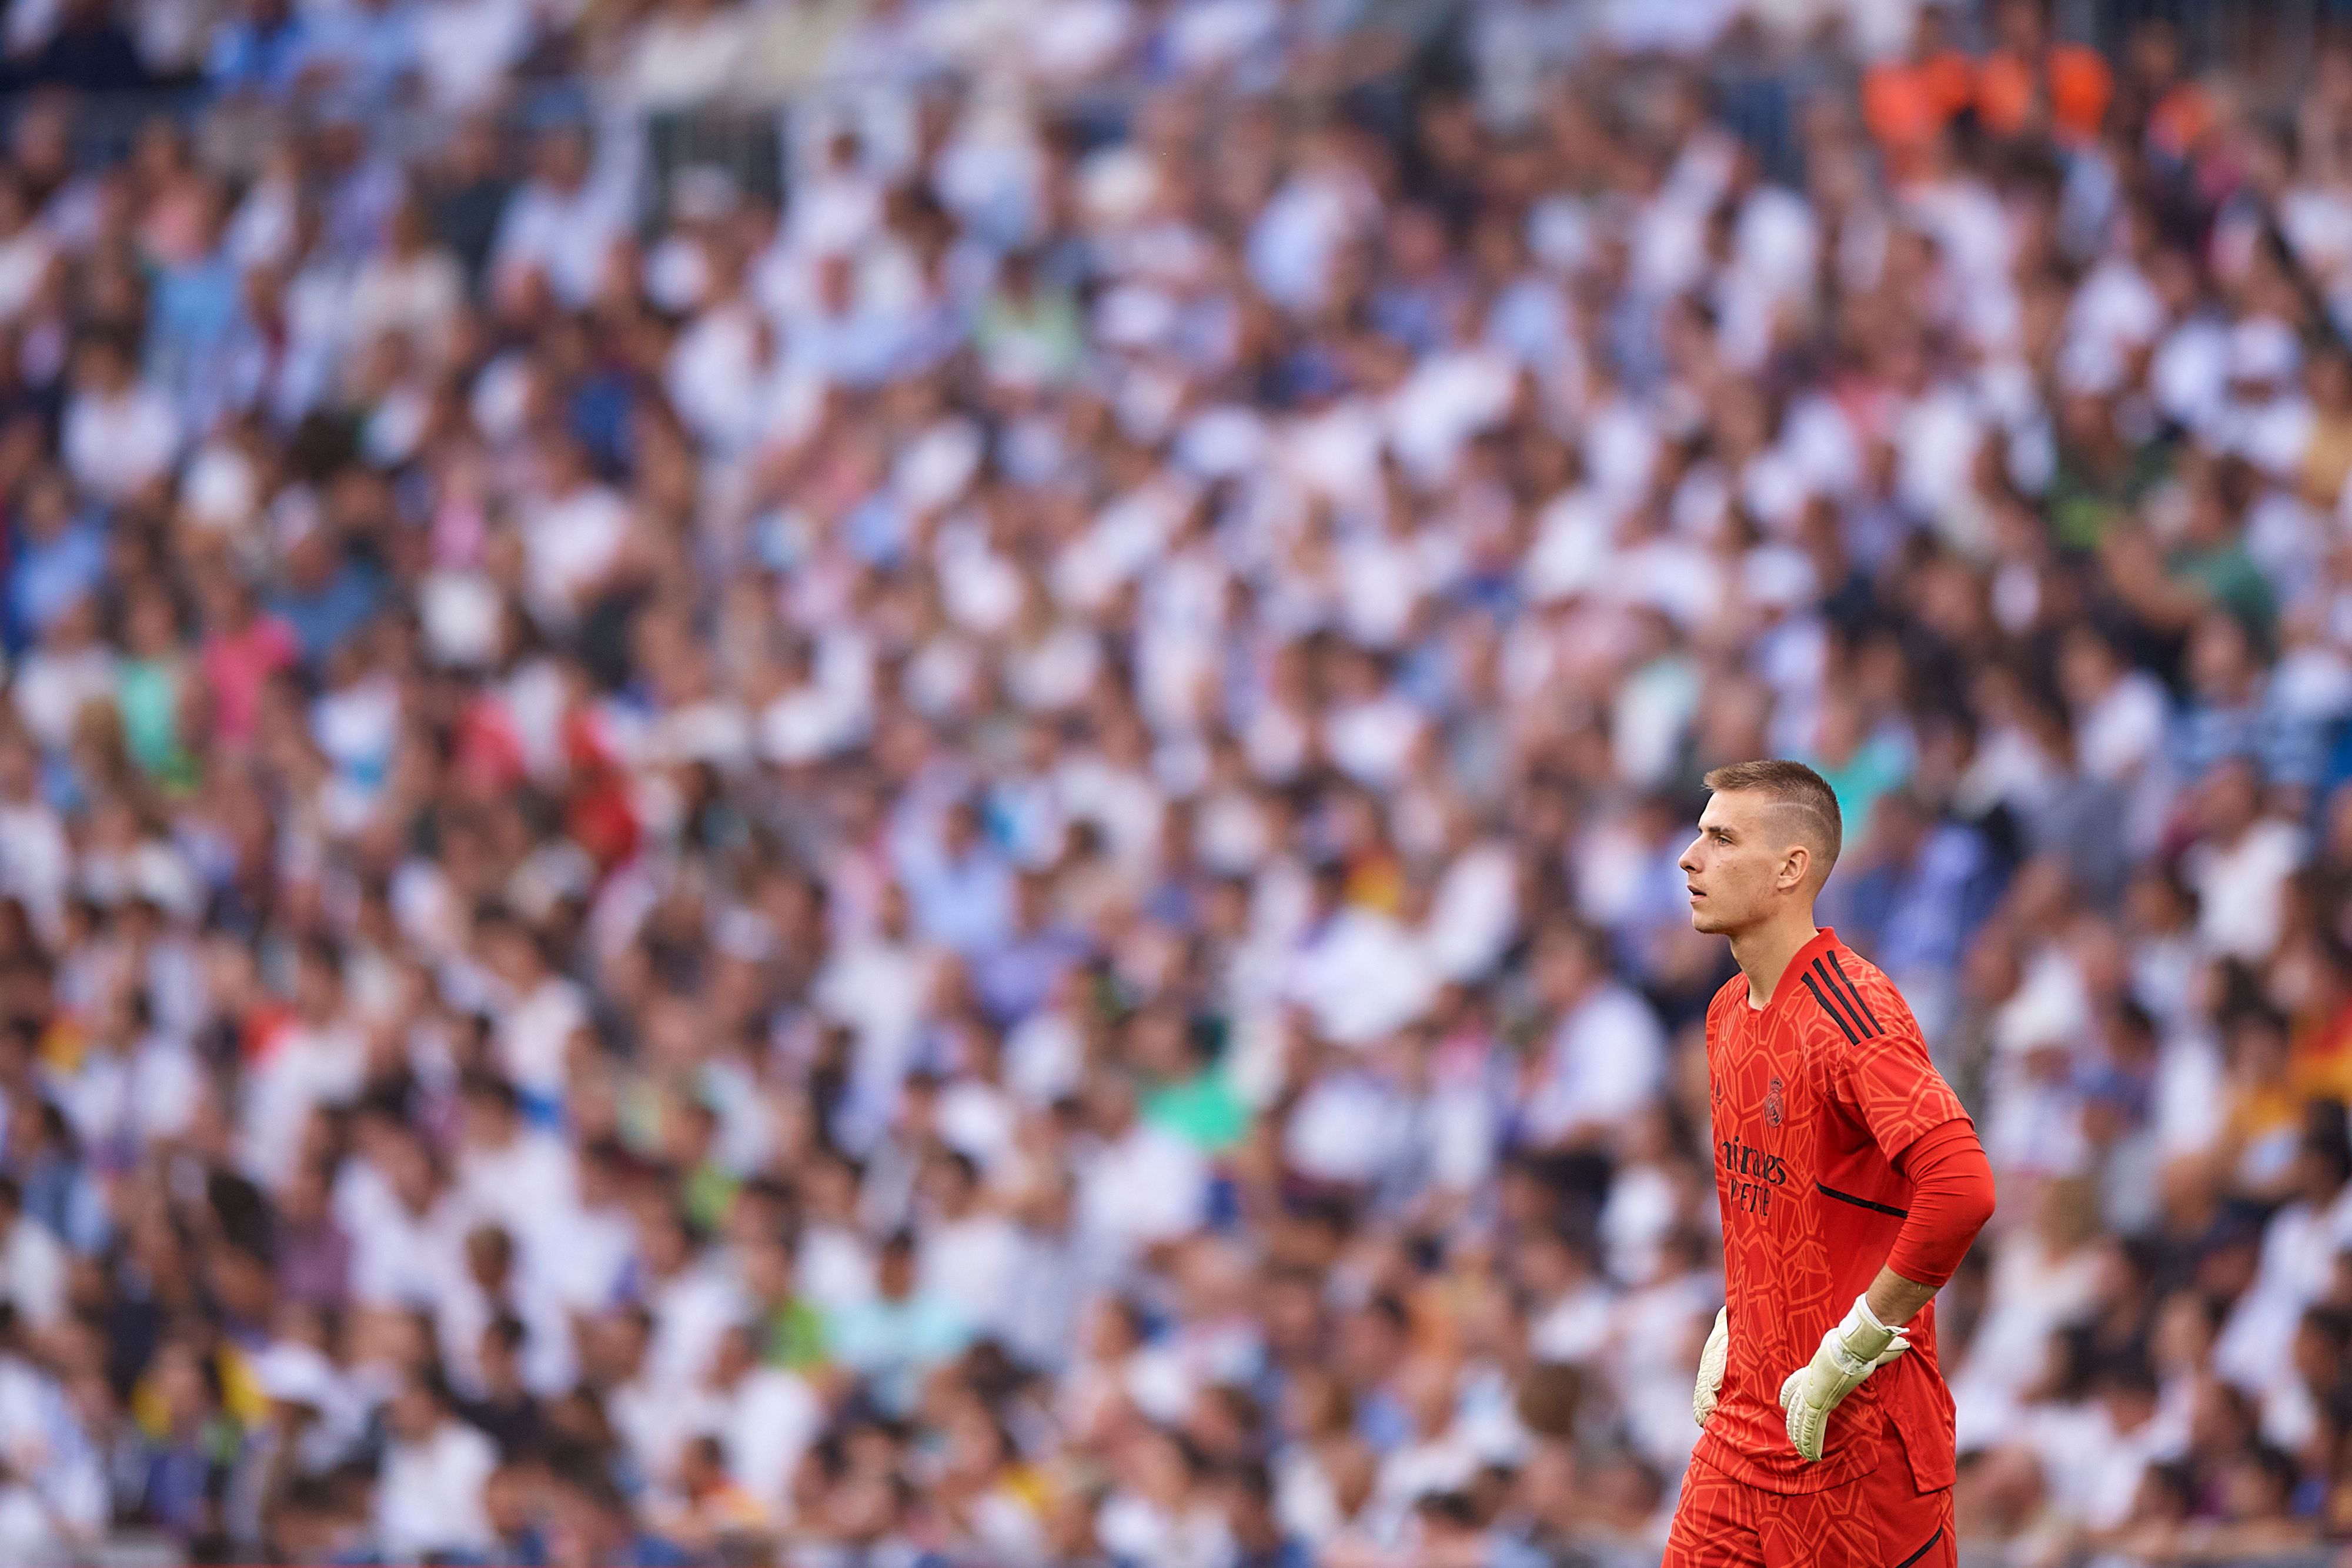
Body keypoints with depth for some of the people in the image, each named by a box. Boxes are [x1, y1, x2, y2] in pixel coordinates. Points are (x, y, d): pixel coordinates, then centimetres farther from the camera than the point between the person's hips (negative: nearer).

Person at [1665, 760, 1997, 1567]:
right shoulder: (1729, 1012, 12)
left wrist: (1852, 1350, -22)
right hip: (1746, 1424, 8)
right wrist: (1734, 1327, 15)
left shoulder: (1849, 1010, -17)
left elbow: (1962, 1189, -30)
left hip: (1857, 1431, -8)